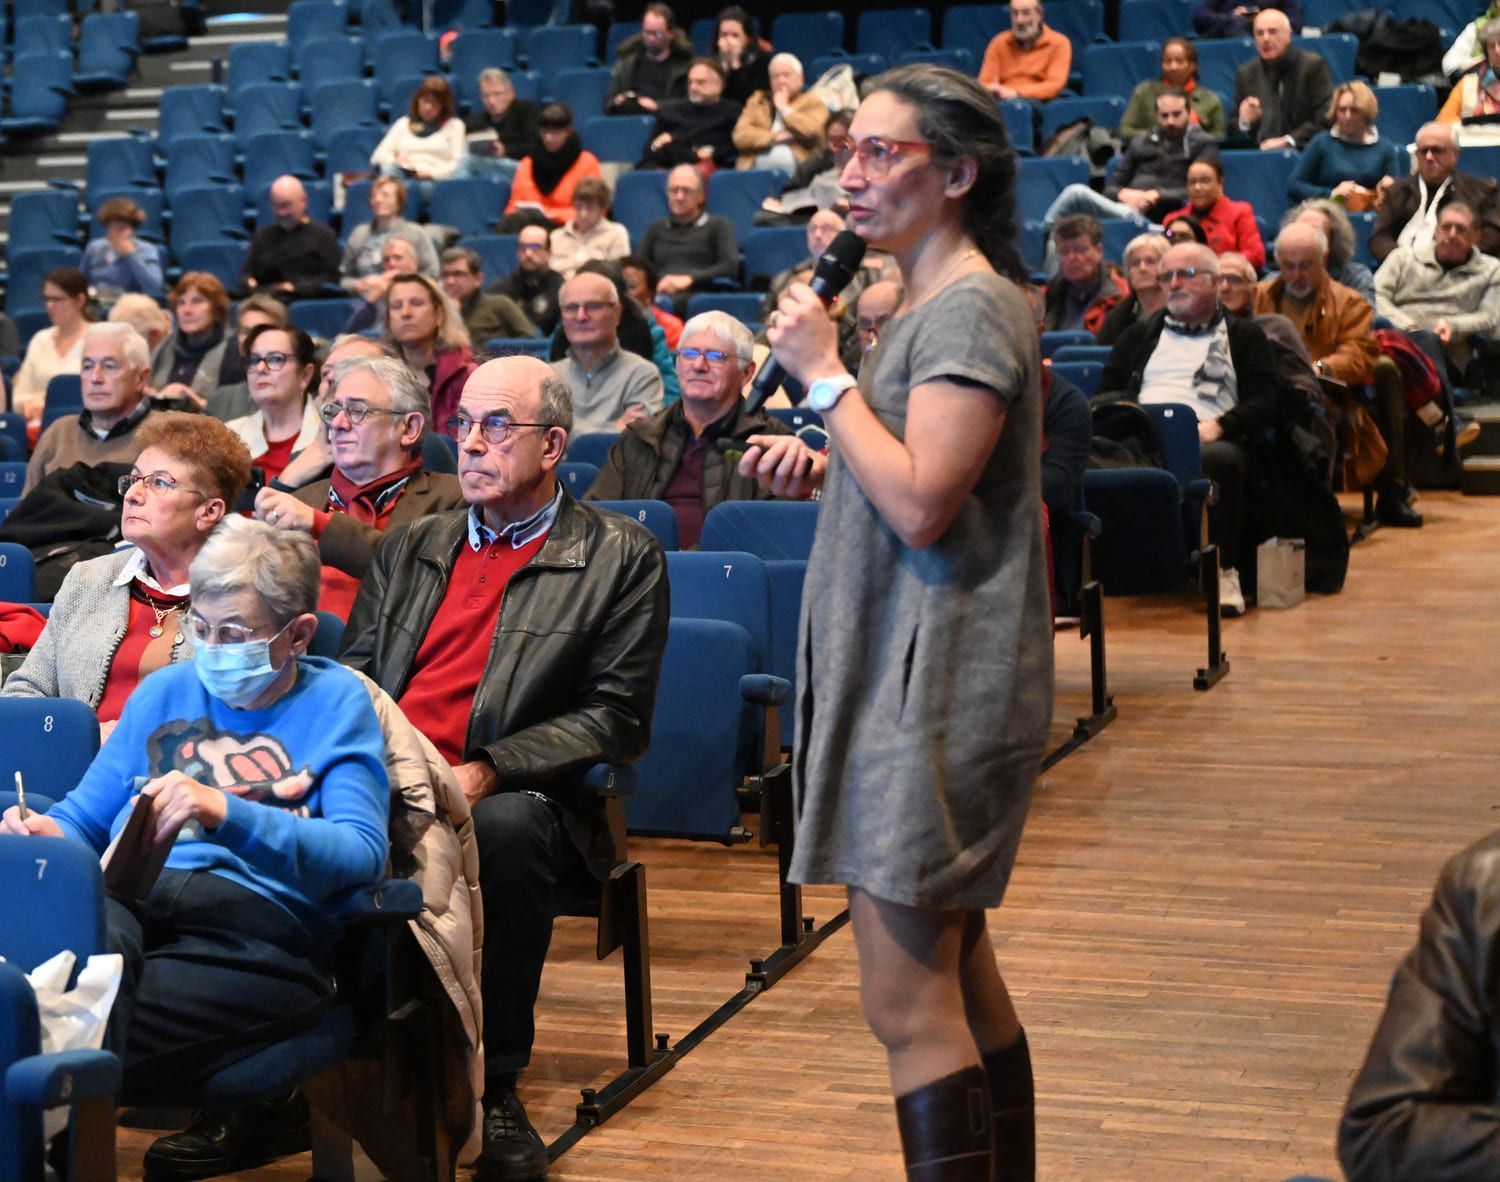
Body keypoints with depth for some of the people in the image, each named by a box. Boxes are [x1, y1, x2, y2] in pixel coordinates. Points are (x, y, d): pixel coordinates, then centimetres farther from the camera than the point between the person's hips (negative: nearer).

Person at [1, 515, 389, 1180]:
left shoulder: (336, 701, 11)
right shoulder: (166, 691, 25)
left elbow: (361, 853, -4)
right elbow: (84, 817, 25)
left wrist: (225, 813, -20)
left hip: (256, 922, -4)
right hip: (128, 895, 4)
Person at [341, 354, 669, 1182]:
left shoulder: (620, 556, 7)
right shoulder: (409, 548, 24)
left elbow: (616, 719, -2)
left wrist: (486, 773, -15)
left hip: (509, 799, -3)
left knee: (504, 828, -38)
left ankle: (495, 1089, -21)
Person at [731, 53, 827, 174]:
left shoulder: (813, 102, 13)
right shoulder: (758, 100, 20)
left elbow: (813, 132, -8)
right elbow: (740, 136, 8)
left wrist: (785, 109, 2)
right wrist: (773, 137, -4)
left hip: (796, 171, -2)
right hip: (756, 170, 2)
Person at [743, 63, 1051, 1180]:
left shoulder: (973, 310, -14)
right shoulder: (930, 305, 16)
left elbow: (921, 504, -23)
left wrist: (825, 374, -15)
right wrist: (819, 468, 7)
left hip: (938, 682, -11)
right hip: (905, 669, 11)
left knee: (907, 1002, -8)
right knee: (959, 977, 18)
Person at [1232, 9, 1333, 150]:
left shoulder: (1313, 65, -2)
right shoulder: (1246, 73, 9)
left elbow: (1326, 118, -7)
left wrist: (1288, 141, -16)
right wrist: (1244, 122, -10)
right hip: (1260, 152, 2)